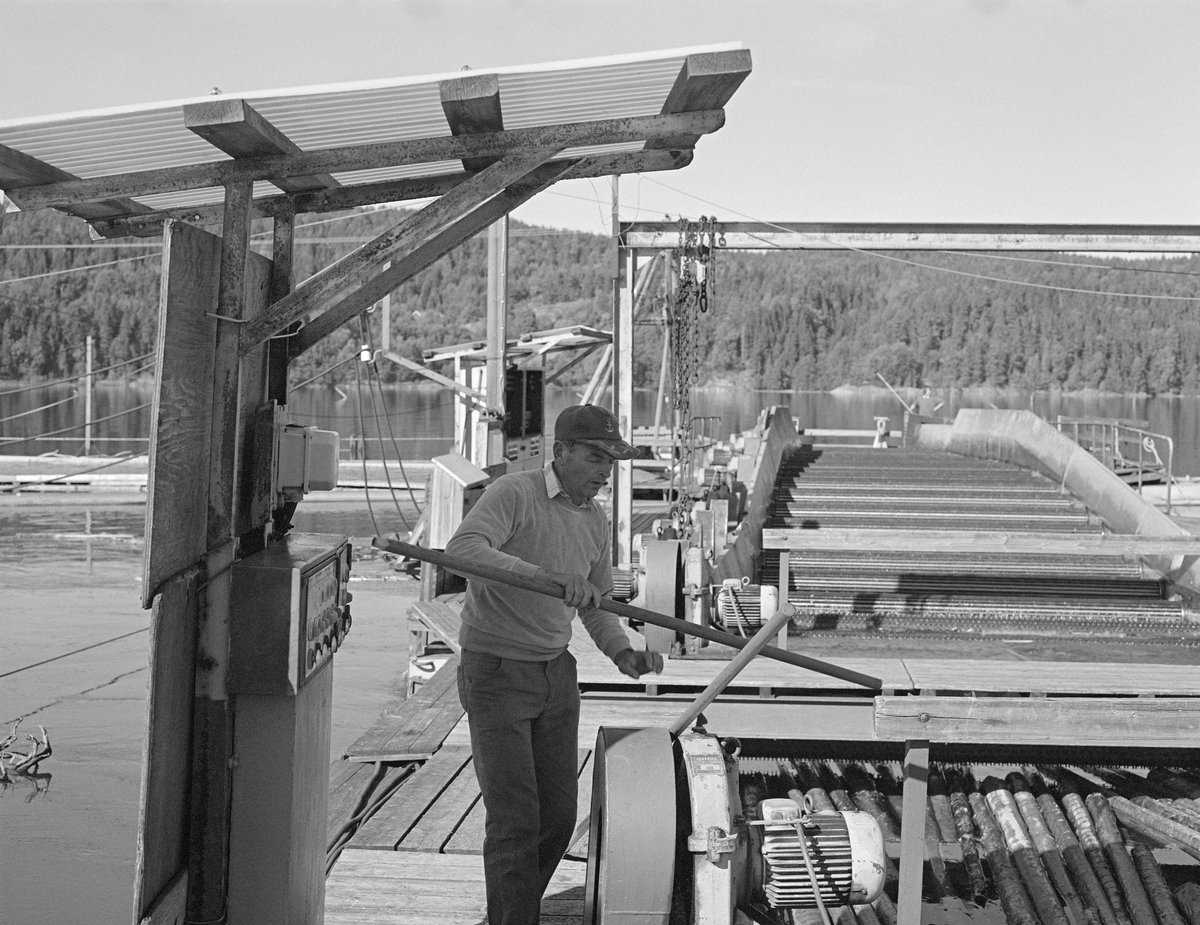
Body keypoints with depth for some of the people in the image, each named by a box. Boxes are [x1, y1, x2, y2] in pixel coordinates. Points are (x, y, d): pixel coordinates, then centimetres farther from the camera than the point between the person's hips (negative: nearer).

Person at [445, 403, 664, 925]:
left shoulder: (595, 521, 8)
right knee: (515, 819, -7)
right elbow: (462, 549, -33)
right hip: (495, 672, -7)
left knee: (559, 816, 10)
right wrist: (543, 574, -44)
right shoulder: (513, 494, -14)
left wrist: (623, 655, -3)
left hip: (556, 675, 7)